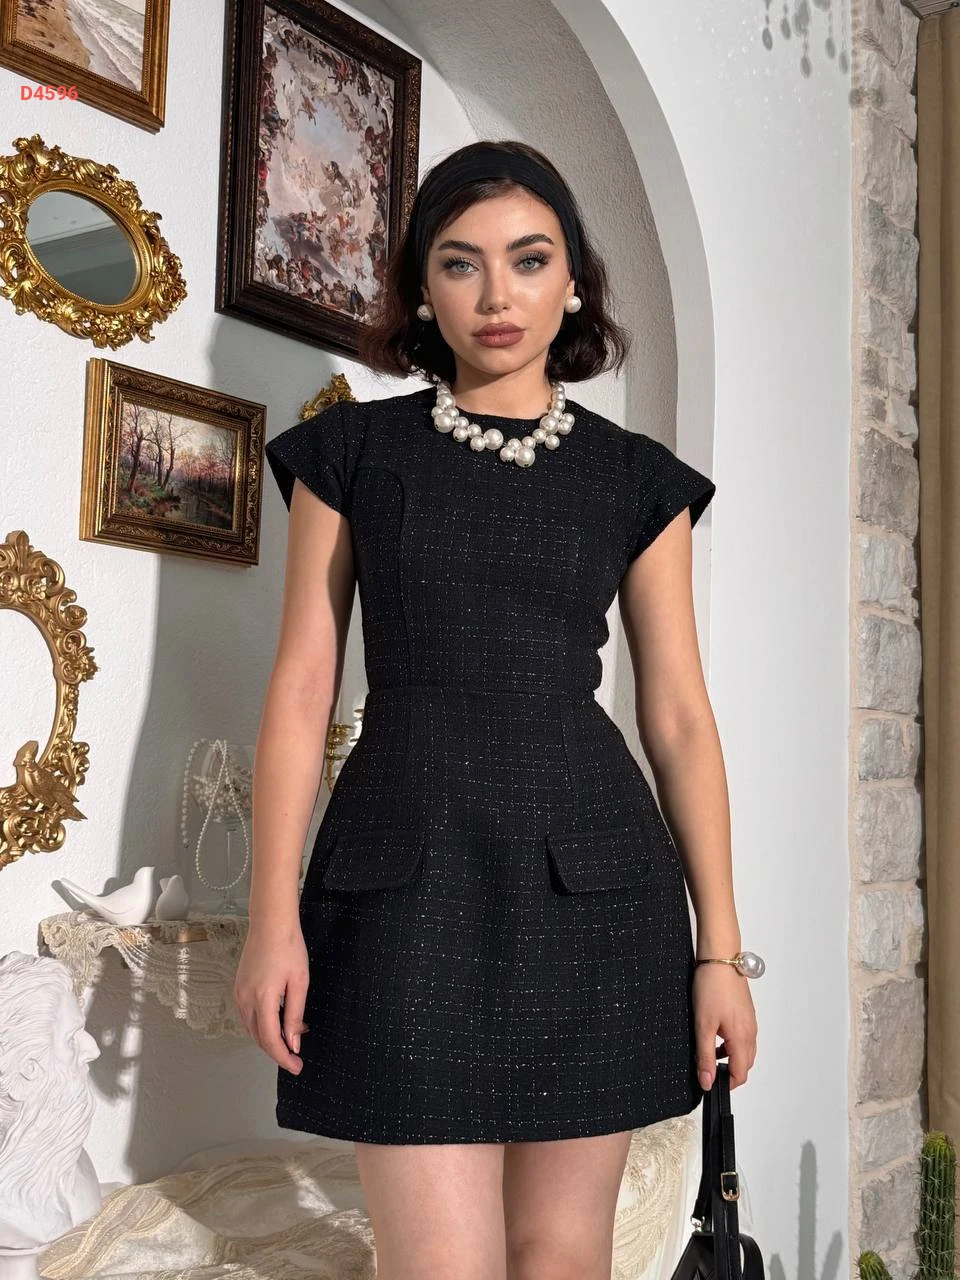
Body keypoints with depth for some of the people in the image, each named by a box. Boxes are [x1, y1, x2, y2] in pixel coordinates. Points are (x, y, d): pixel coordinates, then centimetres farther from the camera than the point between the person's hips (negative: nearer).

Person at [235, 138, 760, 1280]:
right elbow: (302, 687, 3)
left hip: (590, 884, 1)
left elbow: (678, 716, 6)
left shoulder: (636, 477, 8)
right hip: (407, 884, -1)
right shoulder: (351, 450, 7)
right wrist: (274, 915, -4)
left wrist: (720, 945, 2)